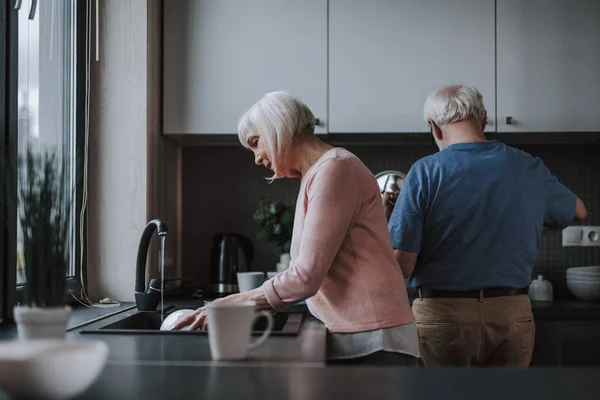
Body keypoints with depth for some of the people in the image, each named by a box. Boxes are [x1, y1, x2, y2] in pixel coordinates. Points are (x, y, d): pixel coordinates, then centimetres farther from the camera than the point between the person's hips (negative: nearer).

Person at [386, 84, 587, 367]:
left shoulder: (424, 172, -10)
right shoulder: (528, 168, 2)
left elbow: (402, 264, -14)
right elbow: (577, 211, 22)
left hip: (441, 316, -3)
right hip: (511, 314, 3)